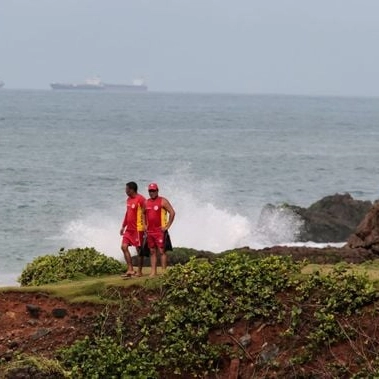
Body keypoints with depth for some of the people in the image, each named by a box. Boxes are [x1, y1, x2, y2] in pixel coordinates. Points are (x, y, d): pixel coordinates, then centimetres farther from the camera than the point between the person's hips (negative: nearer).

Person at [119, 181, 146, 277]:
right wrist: (123, 226, 20)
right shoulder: (129, 200, 13)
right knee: (124, 247, 0)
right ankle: (130, 270, 4)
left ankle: (139, 272, 8)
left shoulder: (140, 199, -15)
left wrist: (145, 227, -19)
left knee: (139, 249, 0)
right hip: (129, 229, 9)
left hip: (138, 229, -9)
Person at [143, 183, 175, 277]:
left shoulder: (163, 201, -6)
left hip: (160, 231, -6)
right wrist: (145, 225, 17)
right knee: (152, 251, 6)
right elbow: (143, 214, 29)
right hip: (150, 231, 6)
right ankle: (153, 272, 8)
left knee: (162, 251, -8)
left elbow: (172, 213, -10)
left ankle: (164, 272, -9)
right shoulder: (146, 202, 13)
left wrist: (167, 226, -11)